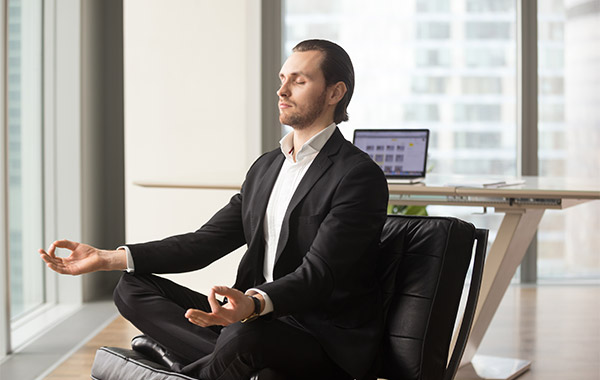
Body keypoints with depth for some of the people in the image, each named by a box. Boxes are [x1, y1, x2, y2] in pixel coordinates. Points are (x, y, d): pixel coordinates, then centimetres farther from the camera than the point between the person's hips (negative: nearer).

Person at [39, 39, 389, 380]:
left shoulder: (360, 176, -11)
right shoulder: (266, 166, 15)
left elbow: (318, 275, -22)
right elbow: (206, 242, 10)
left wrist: (255, 304, -43)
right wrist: (108, 258, 1)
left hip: (327, 341, -8)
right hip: (261, 317, 8)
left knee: (245, 334, -40)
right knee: (133, 288, -3)